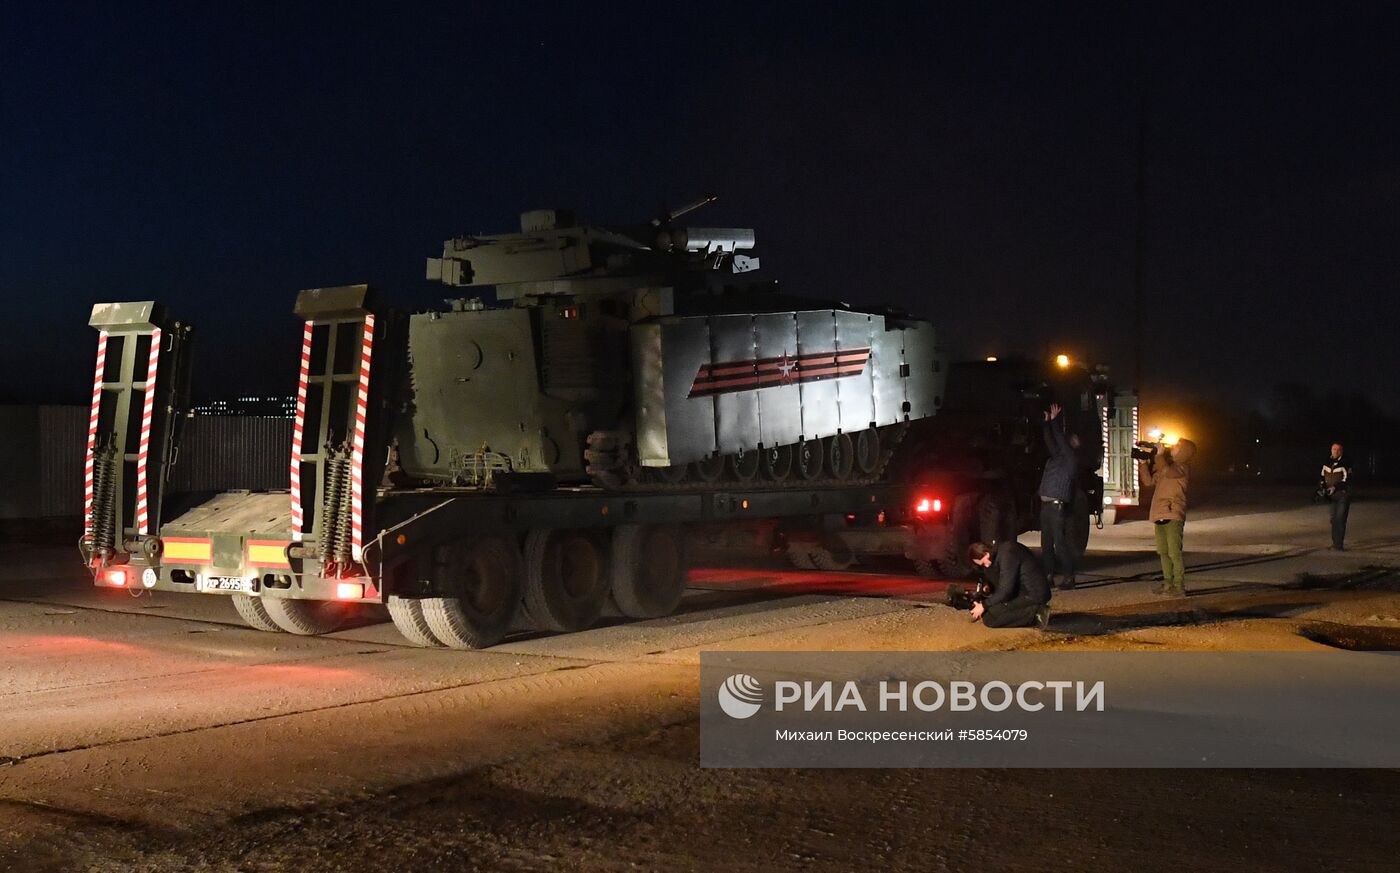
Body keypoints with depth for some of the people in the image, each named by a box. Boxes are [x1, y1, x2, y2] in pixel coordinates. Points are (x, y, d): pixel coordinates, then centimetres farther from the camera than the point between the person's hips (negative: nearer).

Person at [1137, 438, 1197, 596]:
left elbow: (1167, 471, -25)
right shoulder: (1168, 466, 24)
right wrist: (1143, 463, 11)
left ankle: (1179, 586, -11)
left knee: (1174, 552, -11)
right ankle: (1168, 583, 19)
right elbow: (1149, 481, 22)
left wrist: (1160, 454, -13)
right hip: (1160, 516, 9)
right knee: (1163, 552, 12)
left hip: (1173, 516, -9)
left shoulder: (1182, 467, -4)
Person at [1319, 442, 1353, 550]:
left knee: (1340, 519, -11)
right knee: (1334, 519, 9)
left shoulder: (1345, 463, -10)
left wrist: (1335, 487, -24)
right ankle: (1336, 541, 19)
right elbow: (1323, 477, 17)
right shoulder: (1327, 462, 8)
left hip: (1343, 494, -6)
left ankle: (1338, 544, -11)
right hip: (1331, 495, 6)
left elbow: (1346, 480, -15)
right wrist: (1322, 487, 1)